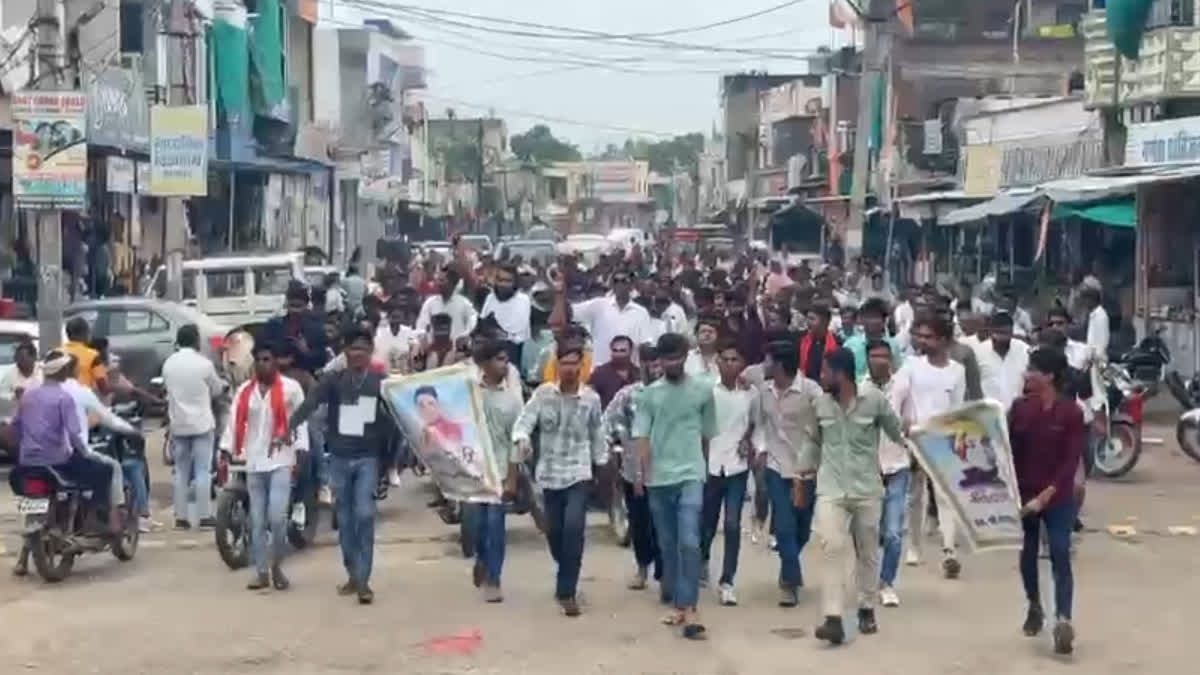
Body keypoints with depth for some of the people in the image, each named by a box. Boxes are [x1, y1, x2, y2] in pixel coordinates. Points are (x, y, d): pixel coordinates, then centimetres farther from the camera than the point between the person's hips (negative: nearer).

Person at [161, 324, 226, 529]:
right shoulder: (204, 364, -10)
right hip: (202, 423, -4)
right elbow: (217, 390, 2)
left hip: (178, 424, 4)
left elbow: (167, 389, 8)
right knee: (203, 471, -1)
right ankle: (205, 516, -1)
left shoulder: (168, 364, 2)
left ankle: (181, 517, 8)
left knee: (181, 472, 9)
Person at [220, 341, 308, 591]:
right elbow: (234, 422, 7)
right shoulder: (244, 390, 8)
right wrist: (226, 452, 0)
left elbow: (301, 421, 0)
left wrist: (300, 453, -7)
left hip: (281, 460, -4)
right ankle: (261, 571, 14)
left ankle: (277, 565, 5)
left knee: (277, 517, -14)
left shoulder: (291, 387, -2)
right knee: (257, 521, 6)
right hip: (254, 462, 4)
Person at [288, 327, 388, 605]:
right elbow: (309, 404, -15)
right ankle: (352, 576, 22)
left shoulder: (381, 382, 0)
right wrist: (288, 429, -31)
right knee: (345, 519, 10)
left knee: (364, 515, -12)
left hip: (367, 458, -2)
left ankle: (363, 580, -8)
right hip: (339, 458, 2)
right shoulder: (333, 379, -1)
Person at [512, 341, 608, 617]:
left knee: (573, 527, -19)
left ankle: (567, 592, -12)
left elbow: (597, 435, 8)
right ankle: (567, 581, 36)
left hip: (578, 473, -2)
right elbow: (524, 420, -12)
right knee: (554, 531, 10)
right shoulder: (543, 393, -4)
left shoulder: (591, 398, -2)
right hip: (549, 473, 2)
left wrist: (602, 465, 11)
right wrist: (522, 438, -33)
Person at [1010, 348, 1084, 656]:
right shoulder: (1020, 407, 0)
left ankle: (1063, 622, -17)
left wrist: (1047, 494, -20)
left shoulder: (1071, 413, -10)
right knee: (1027, 554, 14)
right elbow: (1009, 450, 3)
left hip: (1058, 498, -3)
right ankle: (1034, 607, 35)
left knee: (1060, 556, -10)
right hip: (1023, 493, 3)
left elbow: (1071, 461, -12)